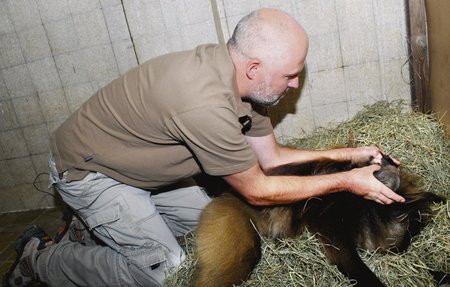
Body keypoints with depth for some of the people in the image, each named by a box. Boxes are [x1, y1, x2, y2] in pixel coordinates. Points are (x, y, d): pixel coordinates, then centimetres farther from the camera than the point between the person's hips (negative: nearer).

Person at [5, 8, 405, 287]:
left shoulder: (238, 74, -9)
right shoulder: (205, 102, -37)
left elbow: (270, 156, 1)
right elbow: (258, 190, -25)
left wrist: (347, 154, -2)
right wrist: (347, 182, -20)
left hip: (132, 165, 9)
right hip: (85, 171, -8)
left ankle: (97, 227, 23)